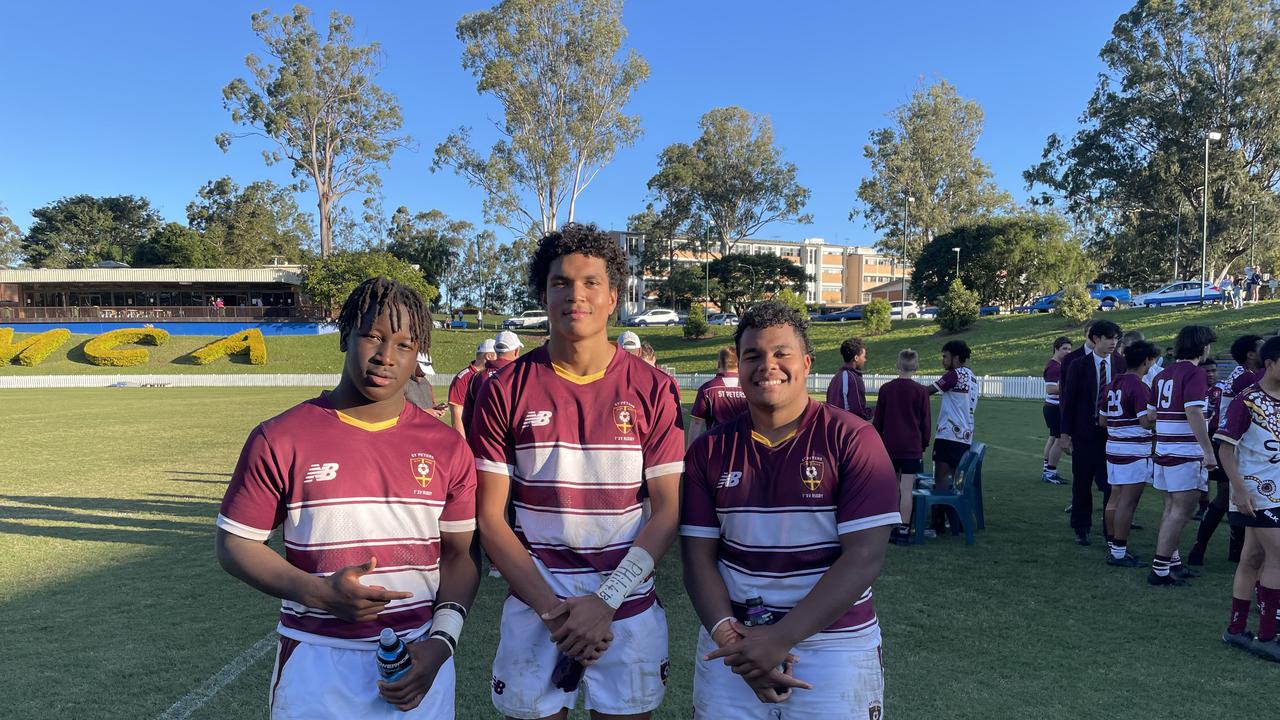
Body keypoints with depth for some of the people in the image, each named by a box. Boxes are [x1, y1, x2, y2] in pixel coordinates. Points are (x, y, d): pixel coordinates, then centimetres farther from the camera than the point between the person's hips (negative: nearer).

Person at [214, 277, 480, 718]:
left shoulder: (447, 449, -1)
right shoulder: (280, 440, -6)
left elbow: (460, 553, 4)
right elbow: (234, 544, -1)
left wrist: (440, 642, -9)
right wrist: (319, 593, -16)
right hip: (316, 667, -1)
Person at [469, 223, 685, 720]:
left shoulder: (653, 389, -4)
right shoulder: (506, 390, -4)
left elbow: (667, 510, -4)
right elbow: (490, 517, -3)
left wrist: (607, 601, -13)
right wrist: (551, 608, -12)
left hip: (629, 608, 0)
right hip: (533, 608, 0)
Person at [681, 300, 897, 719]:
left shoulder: (852, 439, -9)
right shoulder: (709, 451, 1)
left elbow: (865, 556, -14)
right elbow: (698, 556, 0)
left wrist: (782, 639, -19)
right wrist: (729, 637, -16)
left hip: (835, 648, -2)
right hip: (734, 643, 3)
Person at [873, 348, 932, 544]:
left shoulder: (886, 388, 1)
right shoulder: (921, 391, -5)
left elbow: (877, 419, 5)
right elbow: (926, 421, 0)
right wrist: (924, 446, 11)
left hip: (889, 446, 2)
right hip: (912, 447, -2)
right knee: (906, 489, -1)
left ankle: (893, 528, 16)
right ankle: (904, 531, 0)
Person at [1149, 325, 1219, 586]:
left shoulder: (1164, 374, 13)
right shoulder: (1194, 373, -12)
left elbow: (1153, 413, 17)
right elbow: (1193, 413, -23)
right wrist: (1209, 451, -22)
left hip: (1164, 451, 9)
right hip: (1186, 454, -9)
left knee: (1171, 508, 16)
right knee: (1182, 511, -5)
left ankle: (1172, 562, 24)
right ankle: (1160, 569, -5)